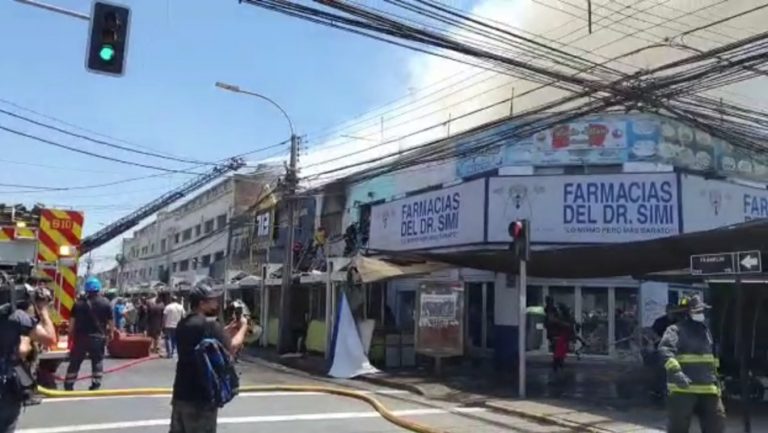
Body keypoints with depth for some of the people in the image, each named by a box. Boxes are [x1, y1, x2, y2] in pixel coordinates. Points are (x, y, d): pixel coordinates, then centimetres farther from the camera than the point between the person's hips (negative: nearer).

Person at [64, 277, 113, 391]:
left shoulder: (79, 303, 2)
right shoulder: (105, 303, -2)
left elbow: (72, 321, 1)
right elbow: (110, 321, -1)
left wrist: (71, 334, 11)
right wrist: (110, 333, 11)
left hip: (80, 337, 1)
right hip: (98, 337, -1)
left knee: (75, 362, 10)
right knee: (97, 362, 7)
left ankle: (68, 385, 14)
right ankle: (95, 385, 4)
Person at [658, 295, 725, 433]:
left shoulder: (705, 330, 19)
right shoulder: (676, 330, -8)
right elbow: (665, 350, -25)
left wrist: (715, 378, 28)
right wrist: (676, 372, -38)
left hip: (707, 388, 7)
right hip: (682, 388, -7)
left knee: (717, 421, 8)